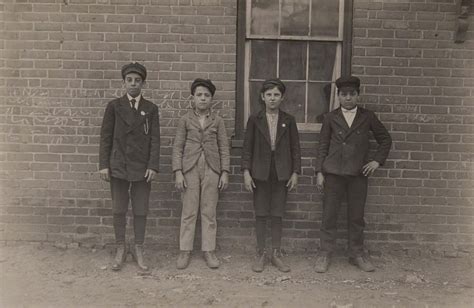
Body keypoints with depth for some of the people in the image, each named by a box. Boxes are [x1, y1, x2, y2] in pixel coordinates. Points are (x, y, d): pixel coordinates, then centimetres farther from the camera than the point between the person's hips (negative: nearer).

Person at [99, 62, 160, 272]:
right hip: (118, 166, 0)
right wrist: (103, 164, -3)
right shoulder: (114, 106, 4)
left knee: (140, 211, 5)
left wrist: (153, 166, -8)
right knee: (118, 210, 8)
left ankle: (138, 251, 20)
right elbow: (106, 137, 3)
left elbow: (154, 139, 0)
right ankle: (120, 250, 22)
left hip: (142, 167, 0)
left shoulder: (151, 109, 4)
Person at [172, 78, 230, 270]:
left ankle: (209, 251, 14)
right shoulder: (185, 120, 4)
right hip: (190, 169, -1)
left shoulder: (217, 121, 7)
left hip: (211, 170, 1)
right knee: (189, 212, 2)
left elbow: (224, 148, 6)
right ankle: (185, 251, 12)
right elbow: (177, 147, 2)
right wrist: (178, 172, -6)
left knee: (209, 212, 5)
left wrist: (225, 172, -2)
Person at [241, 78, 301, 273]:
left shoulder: (288, 121, 5)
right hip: (260, 173, 0)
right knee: (261, 215, 4)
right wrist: (246, 172, -6)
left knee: (277, 215, 6)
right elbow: (247, 147, 2)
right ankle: (261, 254, 17)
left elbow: (295, 148, 6)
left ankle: (276, 254, 18)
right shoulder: (254, 120, 3)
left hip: (282, 173, 1)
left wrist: (295, 172, 0)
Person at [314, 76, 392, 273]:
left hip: (358, 174, 1)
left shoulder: (367, 117, 7)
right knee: (329, 216, 2)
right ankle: (325, 254, 14)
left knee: (357, 217, 8)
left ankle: (357, 254, 23)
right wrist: (319, 172, 0)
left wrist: (377, 161, 3)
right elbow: (323, 146, 6)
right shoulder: (330, 118, 6)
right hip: (333, 173, 0)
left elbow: (385, 139, 15)